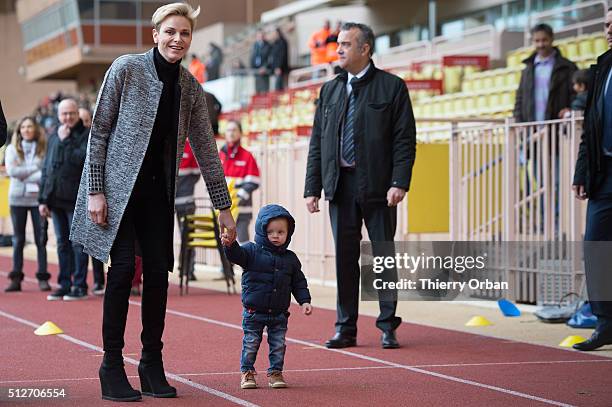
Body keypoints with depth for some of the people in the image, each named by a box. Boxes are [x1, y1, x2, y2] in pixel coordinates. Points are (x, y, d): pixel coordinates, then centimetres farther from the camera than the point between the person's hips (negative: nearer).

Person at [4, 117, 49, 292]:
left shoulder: (44, 149, 2)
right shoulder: (12, 149, 7)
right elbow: (11, 170, -7)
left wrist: (23, 175, -11)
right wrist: (35, 169, -9)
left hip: (38, 197, -1)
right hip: (17, 198, 2)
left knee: (41, 239, -1)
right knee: (18, 239, 5)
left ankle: (43, 278, 2)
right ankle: (16, 278, 7)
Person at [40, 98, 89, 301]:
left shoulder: (86, 135, -2)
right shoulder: (54, 137, 17)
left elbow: (81, 159, -19)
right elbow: (46, 168, 18)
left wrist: (65, 141, -13)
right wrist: (42, 199, 13)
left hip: (76, 199, -6)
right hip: (56, 199, 6)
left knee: (78, 243, -3)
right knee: (62, 244, 11)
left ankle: (80, 285, 2)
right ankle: (64, 284, 16)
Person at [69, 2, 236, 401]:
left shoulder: (190, 87, 5)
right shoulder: (126, 69, -9)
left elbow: (205, 148, 9)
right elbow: (99, 131, -7)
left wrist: (224, 206, 8)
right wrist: (95, 190, -12)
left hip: (158, 189, 4)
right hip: (119, 185, -4)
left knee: (159, 271, 0)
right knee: (123, 267, -9)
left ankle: (152, 364, 11)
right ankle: (112, 365, 0)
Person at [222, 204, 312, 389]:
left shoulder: (290, 259, 4)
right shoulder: (252, 251, -6)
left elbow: (299, 283, 10)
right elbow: (238, 255, -24)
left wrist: (304, 301, -1)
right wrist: (230, 246, -46)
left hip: (279, 313, 3)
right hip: (254, 312, -2)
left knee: (278, 345, 7)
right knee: (250, 344, 4)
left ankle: (275, 372, 20)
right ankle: (247, 372, 17)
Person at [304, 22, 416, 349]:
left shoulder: (392, 87, 0)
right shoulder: (329, 90, 14)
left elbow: (405, 139, -5)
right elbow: (317, 142, 13)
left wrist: (399, 183, -15)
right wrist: (312, 187, 6)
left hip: (377, 186, -4)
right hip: (340, 186, 4)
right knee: (344, 258, 6)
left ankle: (387, 327, 9)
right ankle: (346, 328, 12)